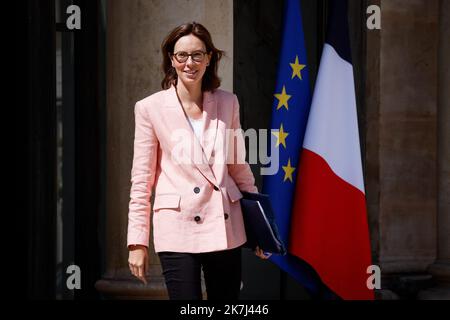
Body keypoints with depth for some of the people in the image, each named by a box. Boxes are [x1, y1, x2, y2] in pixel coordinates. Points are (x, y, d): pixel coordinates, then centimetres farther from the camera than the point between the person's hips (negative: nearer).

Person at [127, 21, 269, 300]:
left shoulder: (227, 103, 6)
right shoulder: (151, 108, -2)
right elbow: (142, 181, -1)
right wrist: (138, 242, -3)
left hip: (225, 226, 3)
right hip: (178, 229, -3)